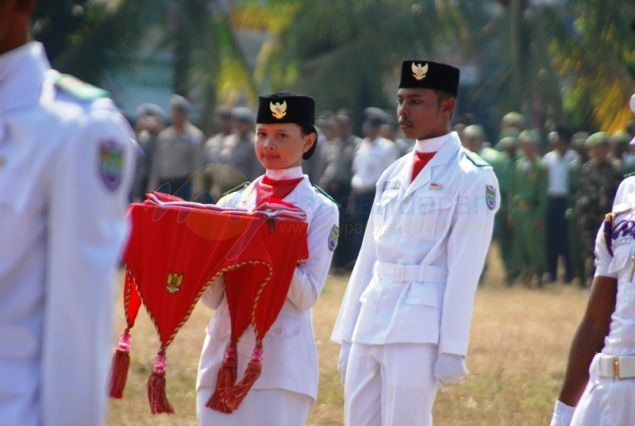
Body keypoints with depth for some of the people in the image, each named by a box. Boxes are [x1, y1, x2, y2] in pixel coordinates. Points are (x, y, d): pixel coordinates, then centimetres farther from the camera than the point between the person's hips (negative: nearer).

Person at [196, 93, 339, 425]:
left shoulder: (320, 210, 0)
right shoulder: (232, 203, 11)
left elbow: (307, 295, -8)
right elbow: (213, 297, 7)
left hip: (280, 359, -4)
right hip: (223, 351, 4)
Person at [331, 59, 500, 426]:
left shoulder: (472, 177, -4)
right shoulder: (394, 174, 17)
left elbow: (464, 268, -10)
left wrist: (452, 348, -14)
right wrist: (348, 336, 14)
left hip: (420, 328, -7)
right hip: (371, 325, 7)